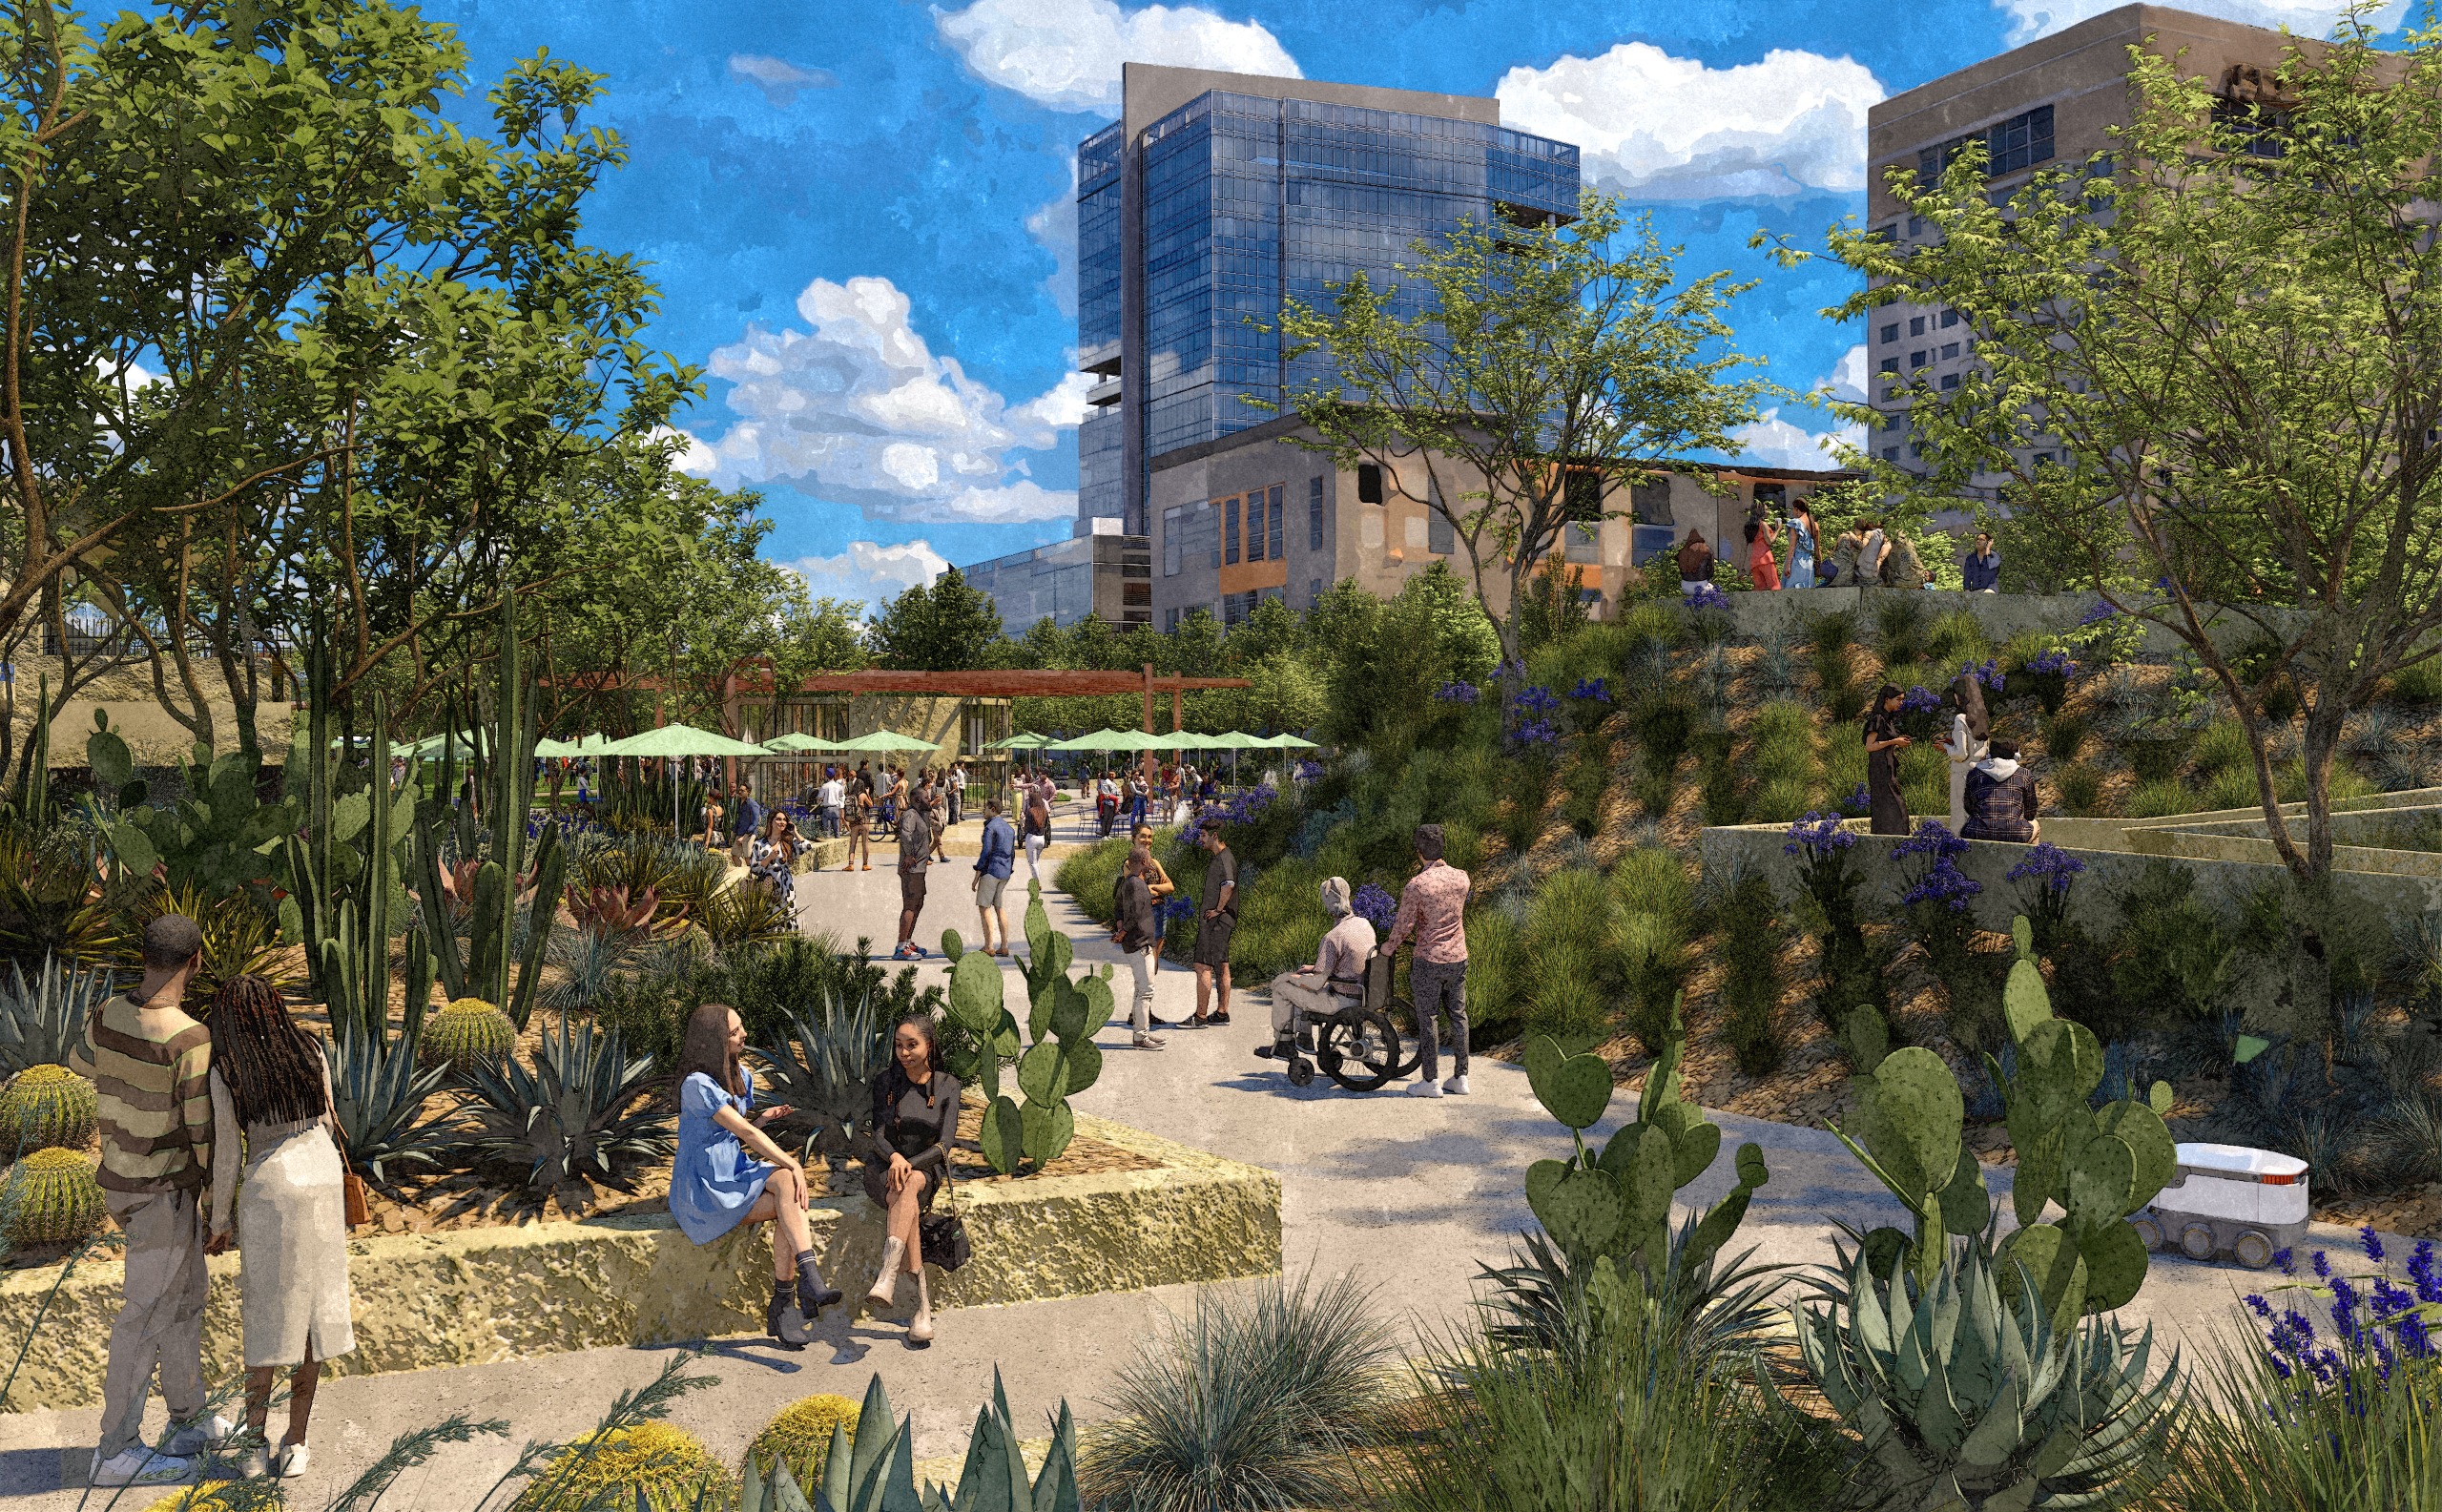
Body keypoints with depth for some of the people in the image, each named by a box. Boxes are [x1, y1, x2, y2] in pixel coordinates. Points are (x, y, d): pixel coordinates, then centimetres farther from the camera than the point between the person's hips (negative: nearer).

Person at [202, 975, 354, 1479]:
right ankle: (296, 1443, 13)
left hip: (268, 1191, -3)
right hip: (325, 1179, 3)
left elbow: (226, 1156, -3)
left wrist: (219, 1223, 9)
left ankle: (256, 1443, 11)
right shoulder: (310, 1049, 4)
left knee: (265, 1313, 10)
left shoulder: (225, 1072, -4)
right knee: (311, 1307, 10)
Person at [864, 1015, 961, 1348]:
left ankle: (887, 1278, -53)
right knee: (907, 1205, -35)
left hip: (926, 1170, 0)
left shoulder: (947, 1086, -1)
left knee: (909, 1186, -39)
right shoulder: (886, 1081, 1)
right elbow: (879, 1136, -4)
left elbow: (944, 1145, -9)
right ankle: (922, 1304, -42)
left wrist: (910, 1166, -26)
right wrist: (895, 1158, -27)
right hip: (883, 1169, 0)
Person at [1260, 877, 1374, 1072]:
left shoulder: (1332, 937, -24)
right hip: (1363, 993, 9)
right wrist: (1316, 968, 19)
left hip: (1342, 1001, -8)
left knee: (1281, 985, 6)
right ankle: (1304, 1039, 35)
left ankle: (1283, 1046, 17)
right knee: (1301, 981, 28)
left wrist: (1294, 977, 0)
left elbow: (1317, 983, -20)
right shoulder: (1364, 924, 2)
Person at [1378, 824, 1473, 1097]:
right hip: (1458, 958, 5)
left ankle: (1430, 1080, 8)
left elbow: (1404, 924, -9)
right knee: (1458, 1016, 12)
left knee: (1427, 1019, 4)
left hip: (1429, 961, -5)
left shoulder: (1415, 885, -17)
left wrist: (1389, 947, 10)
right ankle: (1460, 1077, 16)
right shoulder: (1462, 878, -1)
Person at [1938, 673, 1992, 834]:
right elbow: (1983, 750, 15)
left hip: (1963, 774, -7)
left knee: (1961, 819, -3)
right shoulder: (1983, 719, 7)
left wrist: (1946, 747, 2)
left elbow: (1961, 754, -17)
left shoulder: (1961, 719, -15)